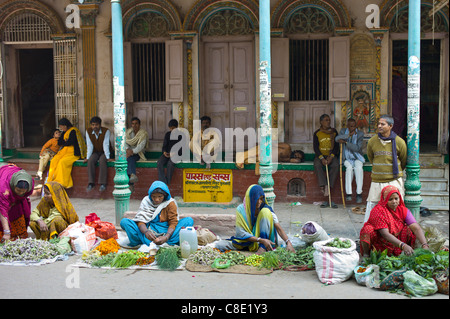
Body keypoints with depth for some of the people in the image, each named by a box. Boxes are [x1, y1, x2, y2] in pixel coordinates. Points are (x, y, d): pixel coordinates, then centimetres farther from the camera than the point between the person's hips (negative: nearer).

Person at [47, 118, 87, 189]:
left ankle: (62, 183, -23)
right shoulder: (65, 132, 17)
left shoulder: (73, 131, -10)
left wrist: (63, 143, 2)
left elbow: (69, 142, -17)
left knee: (62, 162, -29)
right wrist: (65, 141, -4)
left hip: (73, 153, -8)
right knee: (54, 161, -14)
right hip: (65, 151, 8)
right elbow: (59, 142, 15)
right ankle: (52, 180, -15)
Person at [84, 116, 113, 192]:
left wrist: (107, 157, -28)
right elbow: (89, 145, -7)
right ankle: (91, 183, -28)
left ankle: (102, 184, -32)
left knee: (102, 161, -33)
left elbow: (106, 145, -21)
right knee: (90, 161, -28)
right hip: (95, 152, 3)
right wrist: (87, 157, -16)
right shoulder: (88, 131, -5)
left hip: (104, 152, -3)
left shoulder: (106, 131, -15)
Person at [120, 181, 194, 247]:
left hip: (165, 231, -1)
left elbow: (173, 222, -12)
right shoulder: (146, 201, -2)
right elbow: (140, 220, -11)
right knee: (124, 222, -18)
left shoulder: (171, 203, -4)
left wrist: (166, 237, -32)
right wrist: (146, 232, -34)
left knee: (189, 220, -23)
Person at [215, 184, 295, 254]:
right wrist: (261, 240, -31)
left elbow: (279, 228, -18)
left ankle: (263, 248, -27)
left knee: (265, 212, -23)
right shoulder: (241, 210, -13)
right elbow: (241, 234, -18)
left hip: (265, 238, -1)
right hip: (248, 241, 1)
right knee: (219, 245, -19)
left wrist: (288, 242, -37)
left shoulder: (266, 209, -12)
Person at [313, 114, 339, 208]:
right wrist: (322, 158, -18)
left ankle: (328, 186, -31)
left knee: (336, 165, -31)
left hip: (331, 155, 1)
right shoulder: (317, 133, 4)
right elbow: (315, 147, -3)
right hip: (320, 155, -1)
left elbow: (336, 146, 2)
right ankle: (324, 186, -38)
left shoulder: (334, 132, 7)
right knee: (317, 165, -33)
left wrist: (331, 157, -14)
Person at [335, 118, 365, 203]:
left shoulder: (360, 133, -4)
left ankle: (359, 193, -29)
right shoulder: (343, 131, 4)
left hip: (357, 157, 0)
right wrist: (349, 135, -26)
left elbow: (357, 148, -14)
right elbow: (337, 139, -17)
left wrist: (345, 142, -21)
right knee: (349, 168, -31)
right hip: (347, 158, 0)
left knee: (358, 168, -32)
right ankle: (348, 193, -32)